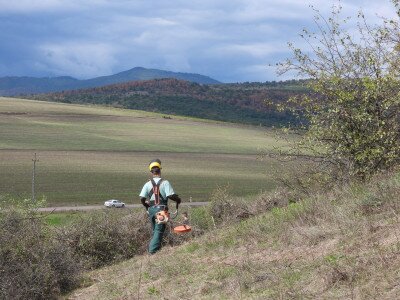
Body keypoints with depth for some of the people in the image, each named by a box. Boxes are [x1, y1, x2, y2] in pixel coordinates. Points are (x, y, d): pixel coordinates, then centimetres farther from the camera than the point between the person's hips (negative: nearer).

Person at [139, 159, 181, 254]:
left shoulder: (148, 184, 2)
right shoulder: (165, 183, -8)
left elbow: (142, 198, -3)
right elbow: (170, 195, -17)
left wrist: (146, 206, 16)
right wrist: (178, 200, 3)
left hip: (151, 209, 4)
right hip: (161, 209, -4)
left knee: (155, 230, 20)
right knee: (159, 231, -2)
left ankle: (152, 247, 20)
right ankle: (153, 250, -11)